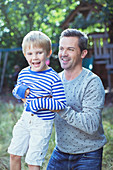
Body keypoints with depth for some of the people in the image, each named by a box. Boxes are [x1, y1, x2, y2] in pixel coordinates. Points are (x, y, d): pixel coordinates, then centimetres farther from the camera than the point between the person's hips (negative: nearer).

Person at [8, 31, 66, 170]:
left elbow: (61, 105, -19)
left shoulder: (53, 78, -17)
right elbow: (16, 91, 19)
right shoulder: (23, 74, 2)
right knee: (14, 154, 14)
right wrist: (20, 91, -5)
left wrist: (39, 103, -26)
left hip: (42, 123, -6)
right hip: (25, 119, 6)